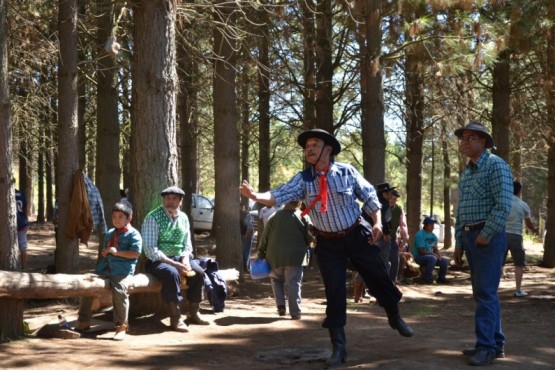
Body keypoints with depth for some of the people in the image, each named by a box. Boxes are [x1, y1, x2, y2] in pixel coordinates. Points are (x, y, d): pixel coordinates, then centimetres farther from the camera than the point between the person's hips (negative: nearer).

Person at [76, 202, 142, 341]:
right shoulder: (110, 233, 21)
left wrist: (117, 252, -17)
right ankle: (83, 321, 15)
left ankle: (121, 326, -18)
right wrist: (104, 252, 10)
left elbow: (136, 253, -12)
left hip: (123, 270, -8)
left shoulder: (133, 234, -3)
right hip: (105, 267, 8)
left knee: (119, 290, -31)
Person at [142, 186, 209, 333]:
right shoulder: (153, 217, -10)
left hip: (178, 257, 5)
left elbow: (187, 245, 12)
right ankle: (175, 318, -28)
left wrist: (185, 261, -11)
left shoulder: (183, 218, 8)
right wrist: (174, 264, -23)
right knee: (172, 273, -35)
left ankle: (193, 313, -3)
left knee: (198, 273, -19)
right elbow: (150, 249, -17)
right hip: (157, 260, -5)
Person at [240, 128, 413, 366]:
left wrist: (377, 222, -8)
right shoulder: (303, 179, -8)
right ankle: (338, 347, 14)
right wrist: (255, 196, -38)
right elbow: (281, 196, -22)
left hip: (358, 235, 0)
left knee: (378, 278, 14)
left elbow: (368, 195, 1)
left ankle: (395, 318, 43)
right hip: (328, 243, 0)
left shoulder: (346, 172, -9)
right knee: (334, 293, 3)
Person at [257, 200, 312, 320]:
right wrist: (304, 248, 20)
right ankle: (295, 313, -3)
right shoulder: (303, 217, -2)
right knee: (293, 284, 1)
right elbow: (309, 238, 0)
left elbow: (264, 237, 5)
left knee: (276, 279, 22)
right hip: (295, 257, -2)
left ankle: (281, 306, 10)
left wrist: (261, 253, 14)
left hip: (275, 256, 2)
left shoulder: (274, 217, 3)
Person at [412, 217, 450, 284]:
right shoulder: (420, 235, -16)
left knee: (445, 260, -8)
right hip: (419, 257, -8)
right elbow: (421, 251, -21)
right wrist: (433, 254, -22)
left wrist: (439, 255, -11)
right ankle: (427, 278, -24)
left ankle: (441, 278, 8)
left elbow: (436, 248, 12)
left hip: (431, 255, 8)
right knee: (432, 258, -35)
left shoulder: (433, 235, 10)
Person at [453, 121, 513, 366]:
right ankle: (496, 343, 18)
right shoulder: (466, 172, 17)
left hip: (488, 237, -9)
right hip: (469, 236, 9)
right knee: (484, 292, 11)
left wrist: (486, 235, -18)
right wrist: (459, 243, 17)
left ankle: (486, 346, -5)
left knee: (485, 292, -9)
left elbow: (504, 205, -18)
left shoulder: (496, 166, -9)